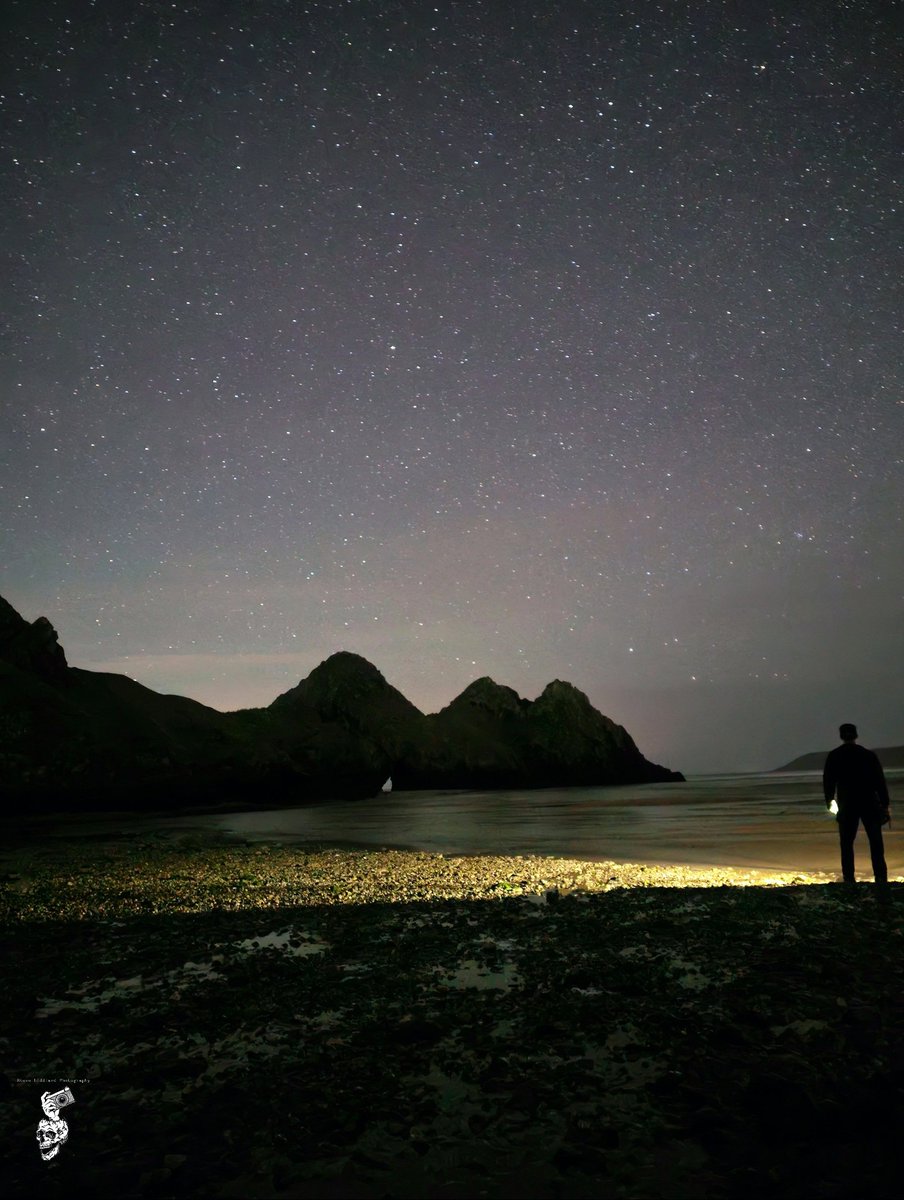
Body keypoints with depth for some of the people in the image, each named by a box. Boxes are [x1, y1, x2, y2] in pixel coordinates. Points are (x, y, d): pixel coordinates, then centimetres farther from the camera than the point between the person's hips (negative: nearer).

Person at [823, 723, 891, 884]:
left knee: (846, 843, 5)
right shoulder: (868, 754, 2)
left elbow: (828, 781, 3)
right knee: (876, 842, 7)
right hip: (870, 804, 1)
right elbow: (880, 781, 1)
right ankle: (881, 877, 0)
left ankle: (849, 879, 2)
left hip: (847, 805, -1)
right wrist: (885, 805, 6)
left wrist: (829, 801, 18)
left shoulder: (833, 756, 1)